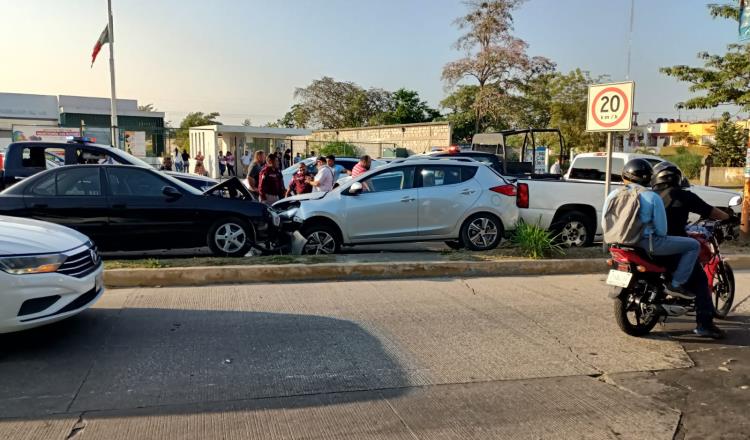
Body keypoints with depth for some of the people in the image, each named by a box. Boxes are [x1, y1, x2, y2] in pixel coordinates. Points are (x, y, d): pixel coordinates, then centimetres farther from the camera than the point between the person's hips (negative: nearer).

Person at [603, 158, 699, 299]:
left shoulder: (613, 195, 2)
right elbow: (661, 229, -9)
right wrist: (660, 235, 12)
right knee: (693, 245, 6)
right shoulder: (652, 197, -11)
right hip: (647, 242, -6)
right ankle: (676, 284, 2)